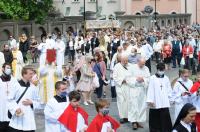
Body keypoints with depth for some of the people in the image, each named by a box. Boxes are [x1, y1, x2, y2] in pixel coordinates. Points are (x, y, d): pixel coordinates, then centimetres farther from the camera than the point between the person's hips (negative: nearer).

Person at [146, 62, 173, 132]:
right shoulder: (152, 78, -4)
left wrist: (171, 99, 12)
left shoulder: (166, 78, 7)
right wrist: (150, 100, -10)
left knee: (165, 117, -2)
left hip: (164, 103, 2)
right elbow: (150, 90, -6)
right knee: (155, 118, 7)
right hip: (155, 103, -2)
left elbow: (169, 90, 13)